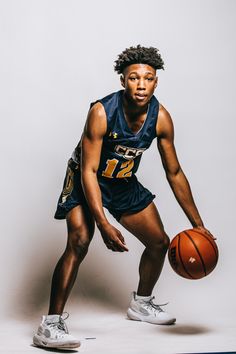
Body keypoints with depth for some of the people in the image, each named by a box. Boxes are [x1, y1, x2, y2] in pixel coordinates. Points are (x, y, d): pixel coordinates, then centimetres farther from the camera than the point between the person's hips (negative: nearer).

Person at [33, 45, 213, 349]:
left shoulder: (161, 118, -16)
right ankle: (50, 325, -21)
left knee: (160, 242, 10)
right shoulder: (101, 112, -31)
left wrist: (198, 224, -5)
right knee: (79, 241, -28)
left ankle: (141, 303, 35)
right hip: (86, 181, -6)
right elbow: (89, 172, -31)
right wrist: (104, 225, -41)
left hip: (125, 184, 6)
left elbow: (174, 173, -6)